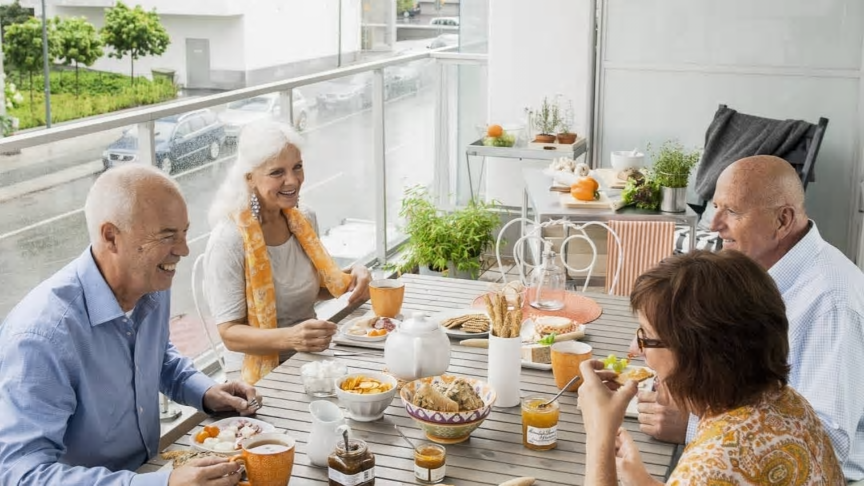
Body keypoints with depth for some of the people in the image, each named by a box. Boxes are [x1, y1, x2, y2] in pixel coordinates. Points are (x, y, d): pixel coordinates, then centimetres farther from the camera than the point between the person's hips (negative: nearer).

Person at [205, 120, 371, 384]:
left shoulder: (305, 220, 4)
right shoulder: (228, 241, -17)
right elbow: (230, 334, -18)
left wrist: (351, 278, 1)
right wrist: (290, 338, -34)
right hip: (261, 376, -7)